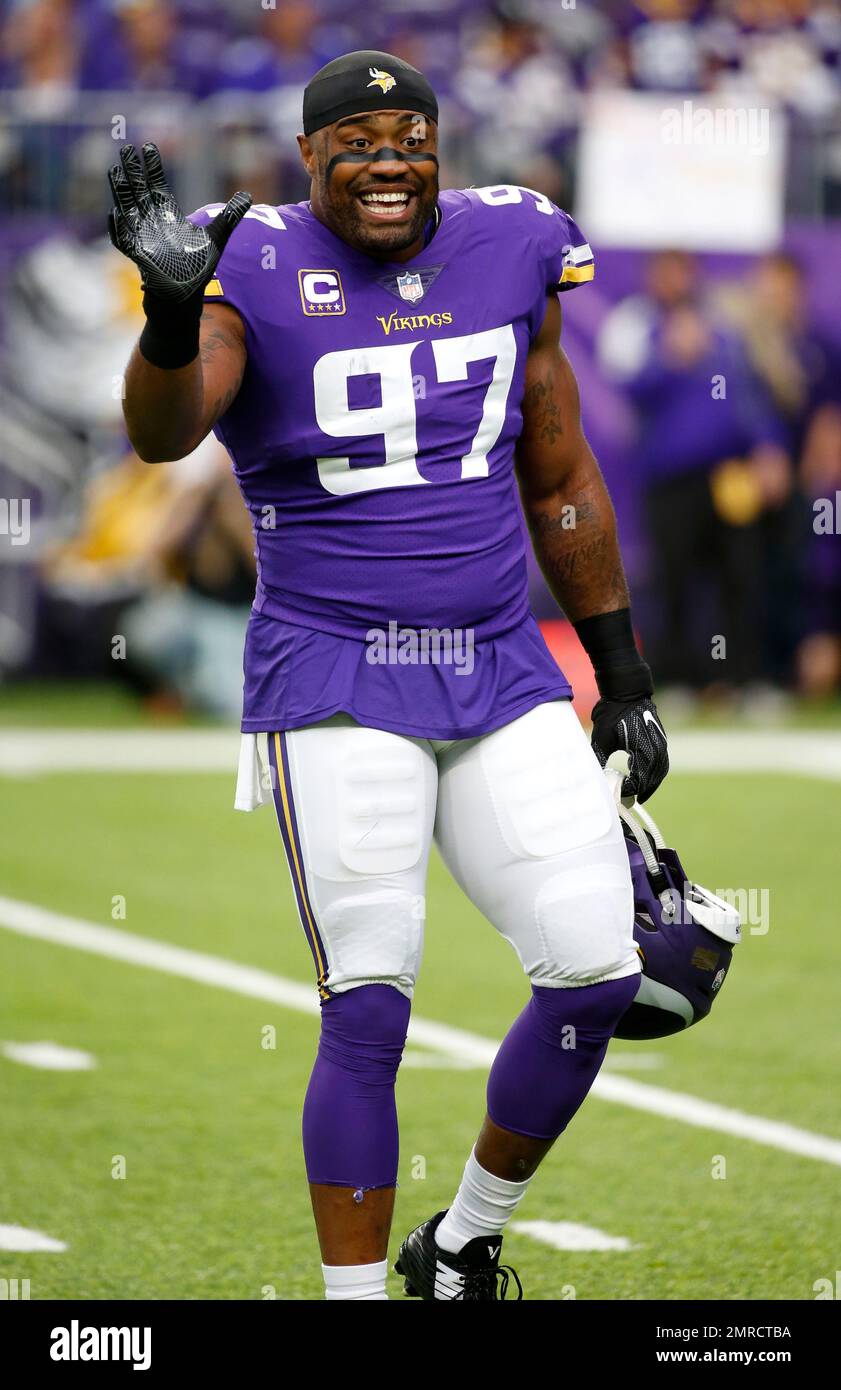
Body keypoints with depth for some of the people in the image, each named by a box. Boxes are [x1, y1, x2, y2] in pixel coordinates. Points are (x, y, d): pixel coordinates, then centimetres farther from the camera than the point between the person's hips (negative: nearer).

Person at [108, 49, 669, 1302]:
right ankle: (354, 1293, 3)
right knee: (368, 1014, -8)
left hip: (501, 673, 4)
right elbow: (161, 434, -26)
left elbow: (562, 485, 16)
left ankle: (465, 1243, 20)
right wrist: (174, 306, -46)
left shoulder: (511, 254, 6)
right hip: (337, 682, -4)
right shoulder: (258, 273, -7)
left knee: (597, 977, -1)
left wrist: (623, 675, 18)